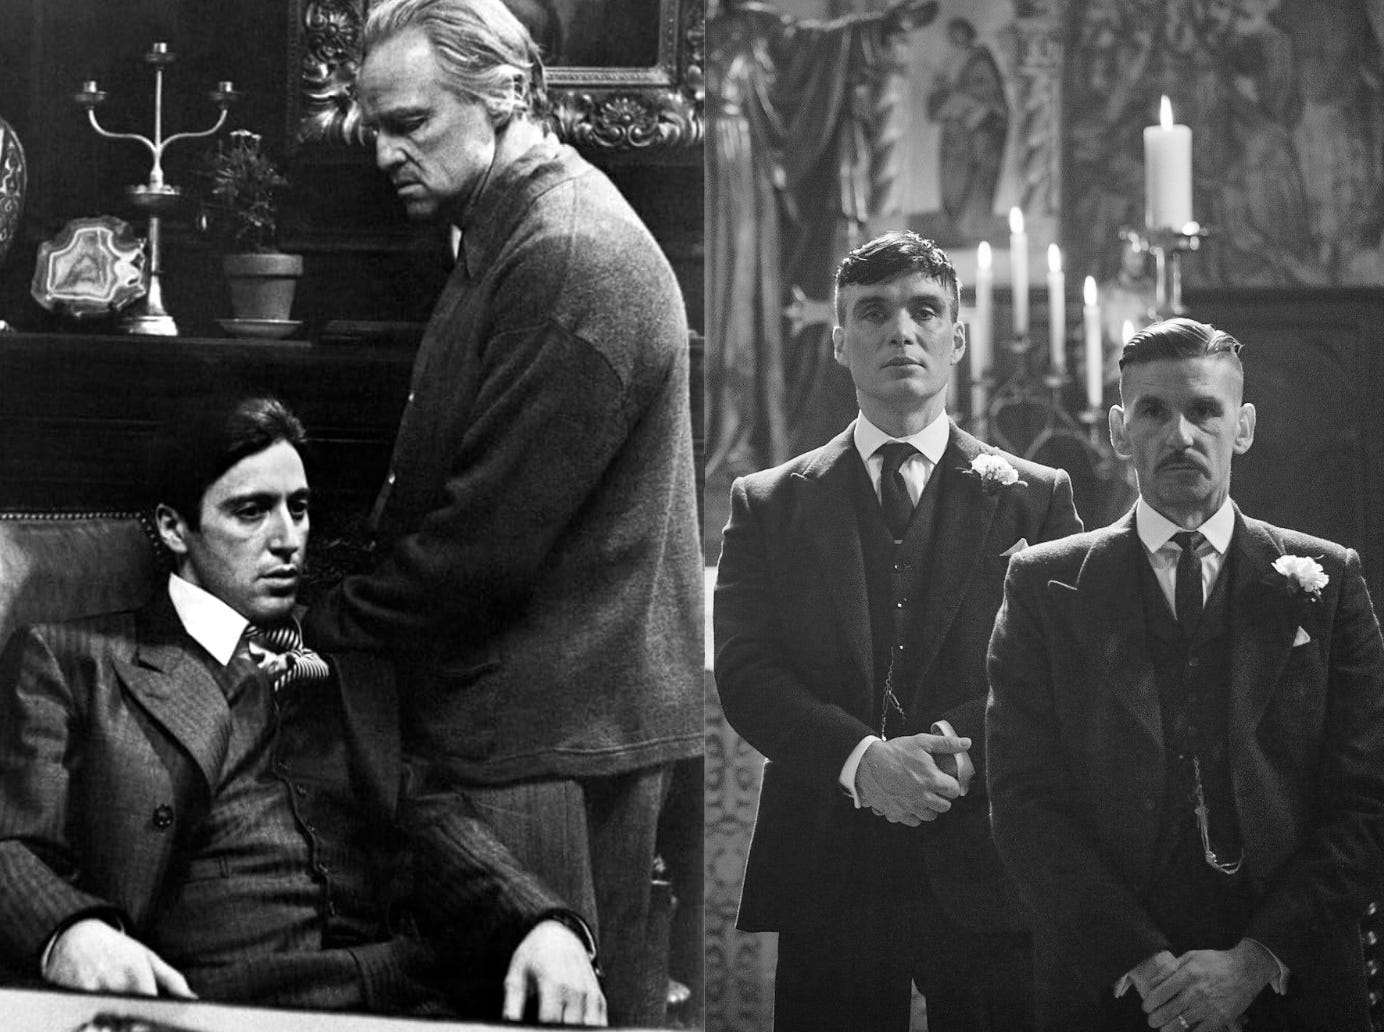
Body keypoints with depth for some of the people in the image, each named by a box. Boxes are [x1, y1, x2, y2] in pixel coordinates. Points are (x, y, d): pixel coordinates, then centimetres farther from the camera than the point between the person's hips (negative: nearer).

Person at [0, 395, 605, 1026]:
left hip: (411, 997, 2)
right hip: (207, 1002, -1)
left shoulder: (357, 673, 24)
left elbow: (434, 826, 12)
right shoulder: (65, 661, 10)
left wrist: (545, 926, -9)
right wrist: (73, 935, -25)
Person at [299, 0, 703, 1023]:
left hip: (557, 733, -9)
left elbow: (492, 537, -20)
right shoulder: (512, 239, 16)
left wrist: (329, 624, -10)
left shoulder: (572, 260, -17)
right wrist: (367, 563, 7)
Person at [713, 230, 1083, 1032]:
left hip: (984, 873, 0)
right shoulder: (768, 503, 10)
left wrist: (963, 747, -17)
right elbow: (744, 670, 0)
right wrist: (859, 759, -16)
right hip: (826, 872, 1)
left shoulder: (1036, 497, 9)